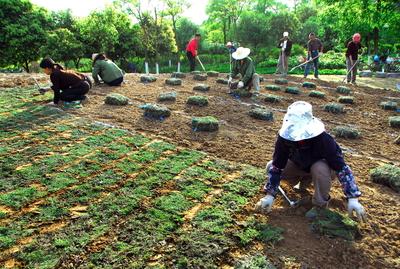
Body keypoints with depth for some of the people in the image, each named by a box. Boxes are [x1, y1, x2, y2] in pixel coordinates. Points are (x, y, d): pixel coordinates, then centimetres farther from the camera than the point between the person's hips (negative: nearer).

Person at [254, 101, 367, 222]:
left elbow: (342, 168, -33)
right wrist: (269, 195, -24)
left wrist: (353, 199, -36)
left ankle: (321, 204, -11)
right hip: (299, 165, 4)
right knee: (270, 167, -14)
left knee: (319, 169, -40)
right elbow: (276, 167, -21)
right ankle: (304, 179, 12)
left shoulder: (323, 139, -38)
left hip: (322, 165, -4)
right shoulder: (284, 137, -28)